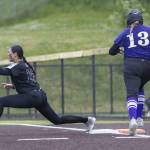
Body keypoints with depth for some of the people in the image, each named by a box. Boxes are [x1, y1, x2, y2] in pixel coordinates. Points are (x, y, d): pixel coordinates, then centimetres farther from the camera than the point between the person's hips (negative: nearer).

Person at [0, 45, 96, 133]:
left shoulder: (18, 66, -7)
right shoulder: (25, 65, 20)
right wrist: (12, 86, 21)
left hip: (32, 97, -10)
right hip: (40, 96, 10)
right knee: (57, 120, 17)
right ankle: (87, 120, 17)